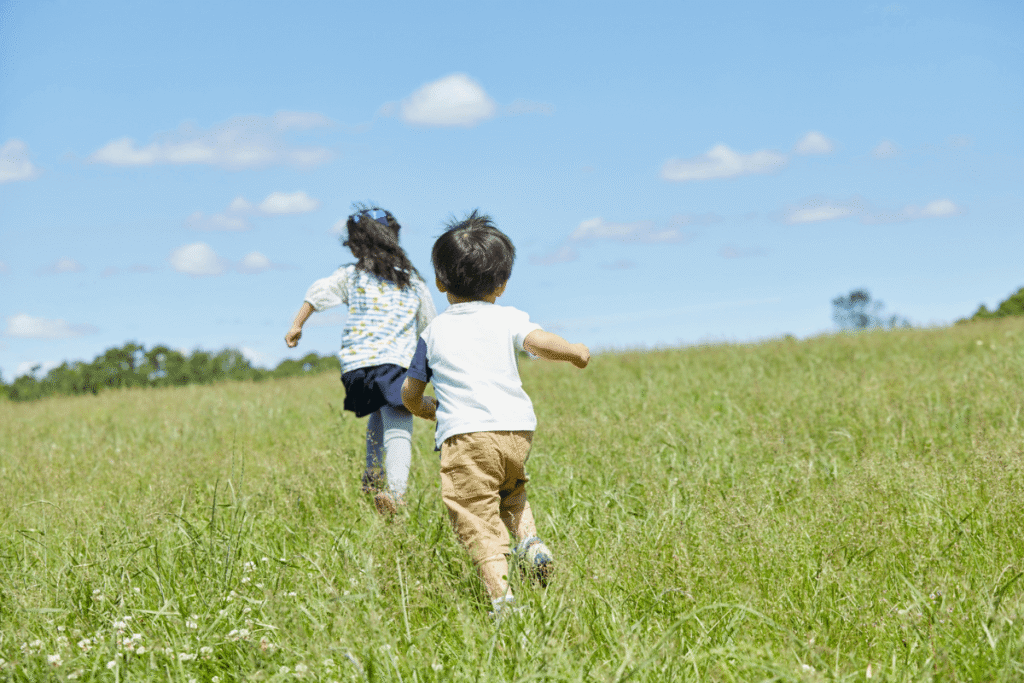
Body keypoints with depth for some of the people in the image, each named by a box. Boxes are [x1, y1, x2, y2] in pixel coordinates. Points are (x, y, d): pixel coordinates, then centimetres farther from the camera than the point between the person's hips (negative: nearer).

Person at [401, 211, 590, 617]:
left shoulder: (433, 332, 14)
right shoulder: (508, 319, 9)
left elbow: (410, 395, 19)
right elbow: (541, 342, -8)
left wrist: (429, 410, 41)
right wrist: (575, 352, 13)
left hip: (465, 434, -3)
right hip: (517, 429, 3)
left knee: (476, 518, -6)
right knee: (511, 491, 31)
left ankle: (501, 595, -21)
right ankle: (530, 541, 7)